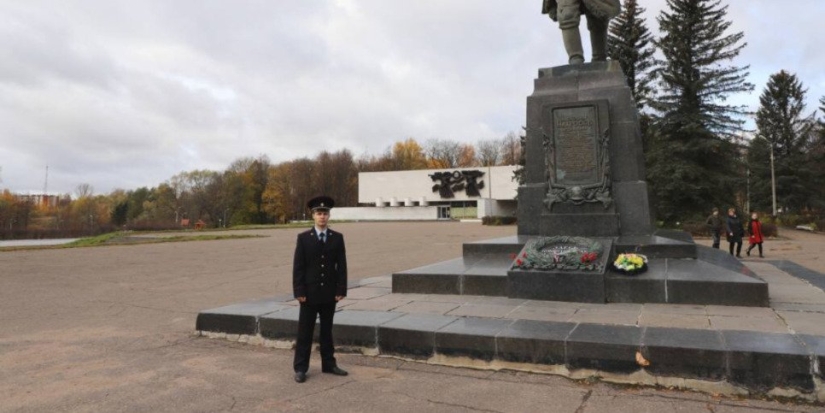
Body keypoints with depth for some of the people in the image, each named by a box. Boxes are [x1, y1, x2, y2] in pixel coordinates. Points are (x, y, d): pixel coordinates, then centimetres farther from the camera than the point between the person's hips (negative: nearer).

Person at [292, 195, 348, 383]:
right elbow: (298, 267, -4)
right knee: (305, 332, 5)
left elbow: (342, 266, 2)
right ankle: (300, 368, 13)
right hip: (310, 293, -2)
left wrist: (341, 290, -4)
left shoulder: (337, 238, 3)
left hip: (329, 293, 2)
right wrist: (299, 291, -10)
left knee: (327, 330, 13)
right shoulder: (303, 238, -2)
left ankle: (329, 364, 23)